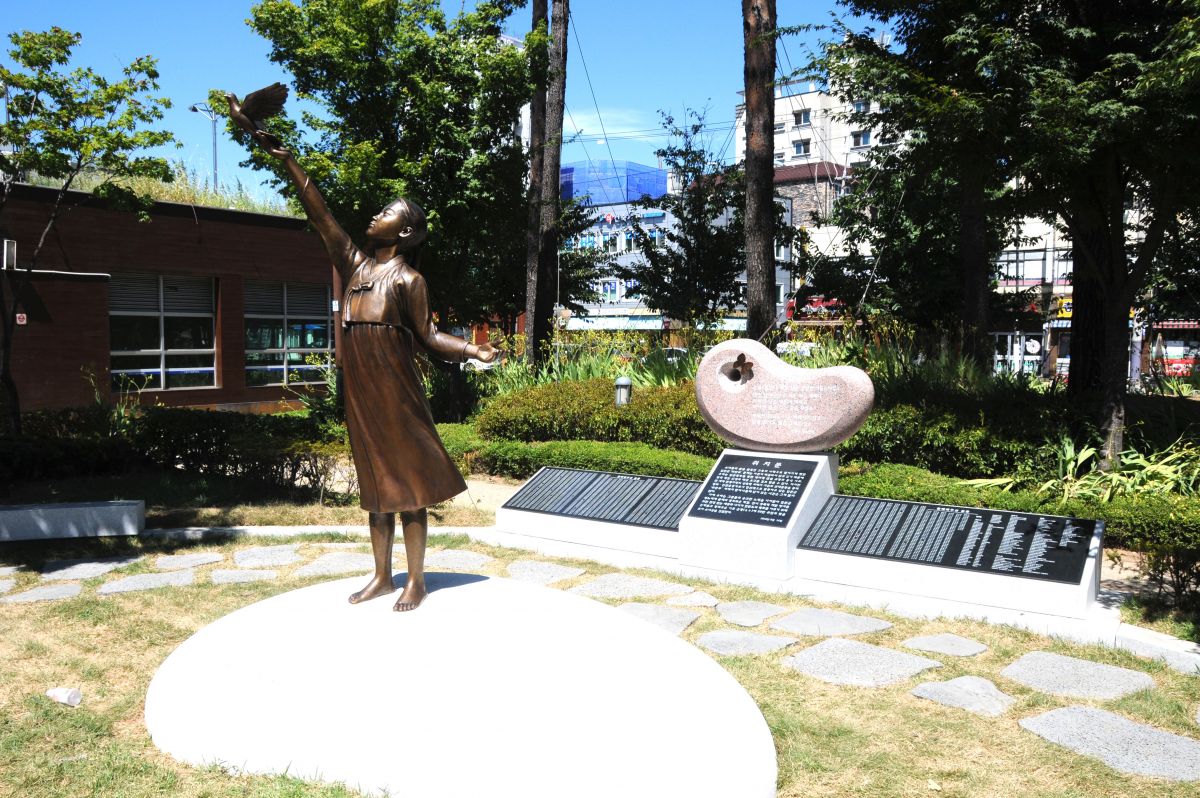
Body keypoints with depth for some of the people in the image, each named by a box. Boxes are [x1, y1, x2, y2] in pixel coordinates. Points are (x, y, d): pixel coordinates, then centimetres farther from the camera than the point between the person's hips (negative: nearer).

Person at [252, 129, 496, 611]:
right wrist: (287, 162, 16)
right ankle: (382, 576, 23)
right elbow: (320, 215, 15)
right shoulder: (354, 265, 11)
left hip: (396, 391, -6)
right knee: (375, 484, 12)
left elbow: (427, 335, -6)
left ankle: (415, 581, 9)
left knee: (408, 483, 1)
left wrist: (471, 351, -22)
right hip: (359, 394, 6)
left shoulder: (408, 279, -5)